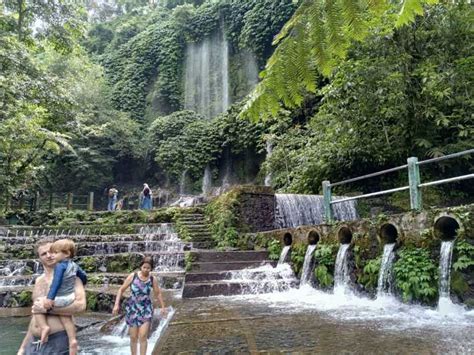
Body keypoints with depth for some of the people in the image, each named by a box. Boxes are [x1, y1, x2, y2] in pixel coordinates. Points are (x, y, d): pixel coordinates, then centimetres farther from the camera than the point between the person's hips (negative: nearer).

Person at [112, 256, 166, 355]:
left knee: (143, 336, -10)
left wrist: (163, 307, 13)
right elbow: (121, 290, -3)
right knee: (133, 337, 7)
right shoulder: (133, 276, -11)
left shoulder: (153, 279, -7)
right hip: (132, 309, 0)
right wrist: (116, 304, -9)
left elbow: (158, 293, 8)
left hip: (146, 310, 0)